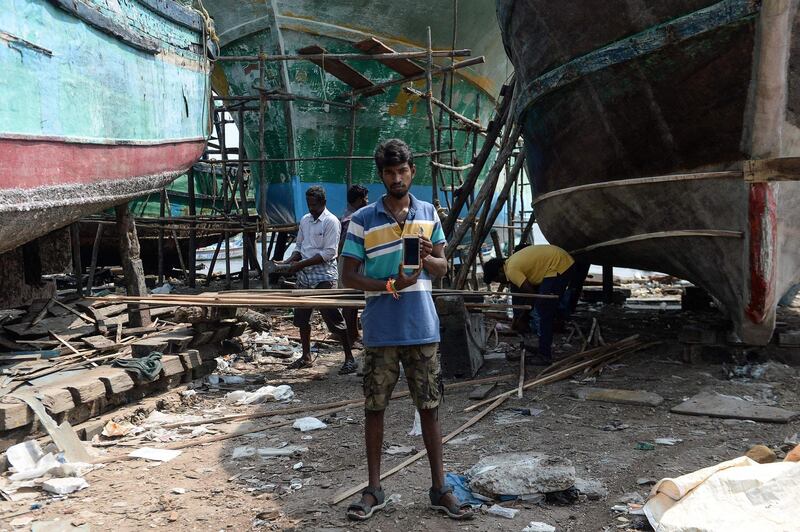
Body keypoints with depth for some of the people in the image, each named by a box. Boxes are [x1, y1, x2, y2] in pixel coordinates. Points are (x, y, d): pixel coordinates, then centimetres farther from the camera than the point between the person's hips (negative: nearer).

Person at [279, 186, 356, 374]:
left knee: (334, 319, -7)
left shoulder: (331, 221, -11)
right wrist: (291, 259, -2)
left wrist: (301, 264, -18)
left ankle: (349, 359, 0)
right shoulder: (304, 220, 11)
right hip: (304, 277, 8)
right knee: (301, 317, 13)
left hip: (324, 276, -7)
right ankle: (306, 357, 27)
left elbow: (329, 253, -17)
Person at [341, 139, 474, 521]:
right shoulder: (363, 220, -2)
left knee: (429, 407, 7)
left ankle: (439, 488, 18)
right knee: (374, 408, 6)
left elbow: (442, 268, 11)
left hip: (422, 329, 2)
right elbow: (349, 276, -2)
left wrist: (427, 258, -12)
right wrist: (390, 285, -17)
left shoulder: (428, 213, 7)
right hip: (380, 332, -2)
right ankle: (374, 490, 19)